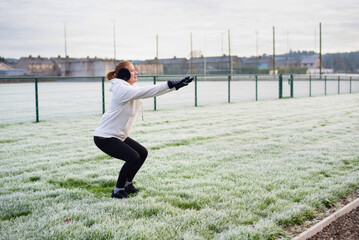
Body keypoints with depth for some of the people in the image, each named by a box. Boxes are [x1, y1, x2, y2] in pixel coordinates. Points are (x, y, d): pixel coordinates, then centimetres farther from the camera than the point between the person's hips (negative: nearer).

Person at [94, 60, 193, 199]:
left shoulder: (131, 89, 9)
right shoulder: (122, 90, -19)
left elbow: (152, 92, 3)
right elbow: (145, 92, -29)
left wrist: (175, 85, -6)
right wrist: (170, 84, -31)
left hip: (118, 136, 10)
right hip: (104, 138, -10)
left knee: (142, 153, 11)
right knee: (133, 158, -19)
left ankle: (127, 184, 25)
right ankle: (118, 191, -3)